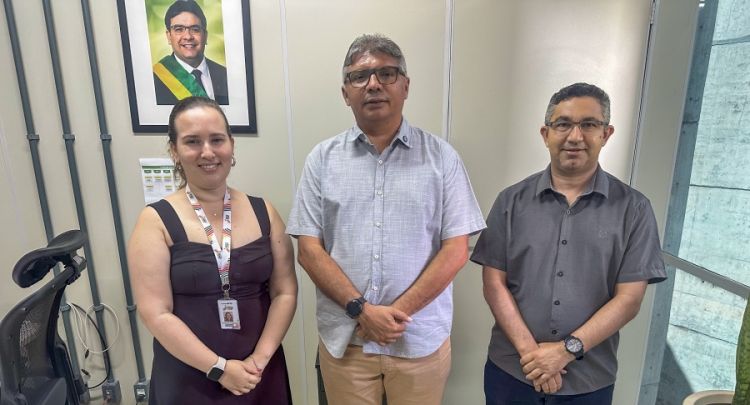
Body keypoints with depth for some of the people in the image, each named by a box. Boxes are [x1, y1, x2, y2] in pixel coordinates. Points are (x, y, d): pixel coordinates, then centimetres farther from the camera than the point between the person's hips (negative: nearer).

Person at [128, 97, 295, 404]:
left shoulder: (263, 212, -2)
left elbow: (285, 292, -2)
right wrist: (219, 368, -13)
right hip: (189, 379, -2)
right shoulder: (156, 221, -9)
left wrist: (260, 358, -10)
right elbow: (156, 314, -12)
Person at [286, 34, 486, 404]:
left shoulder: (441, 156, -2)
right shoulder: (322, 159, 0)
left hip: (422, 339, 0)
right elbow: (309, 250, -3)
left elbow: (455, 250, -5)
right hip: (343, 338, 1)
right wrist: (361, 309, -13)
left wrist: (398, 312, -11)